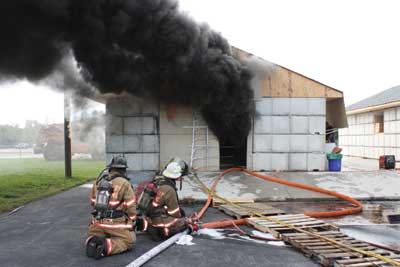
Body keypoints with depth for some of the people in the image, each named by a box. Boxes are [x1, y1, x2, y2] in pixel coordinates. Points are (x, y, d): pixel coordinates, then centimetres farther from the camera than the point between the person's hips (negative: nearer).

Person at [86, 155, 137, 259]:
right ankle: (107, 246, -15)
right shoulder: (125, 184, -7)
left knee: (91, 237, 28)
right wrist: (132, 222, 9)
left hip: (98, 221, 5)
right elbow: (131, 206, -6)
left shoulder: (98, 181, 8)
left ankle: (93, 242, -7)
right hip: (116, 223, -4)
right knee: (129, 241, 9)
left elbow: (92, 202, 19)